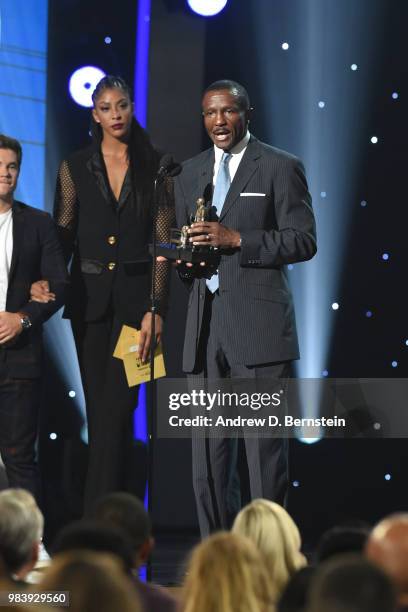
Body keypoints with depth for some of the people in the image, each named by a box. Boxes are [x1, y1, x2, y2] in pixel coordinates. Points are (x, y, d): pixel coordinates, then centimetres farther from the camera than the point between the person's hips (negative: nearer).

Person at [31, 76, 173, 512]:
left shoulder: (154, 168, 2)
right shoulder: (75, 168, 7)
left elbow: (163, 243, -2)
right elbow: (62, 236, 7)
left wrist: (156, 309, -10)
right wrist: (45, 280, -12)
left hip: (135, 296, -2)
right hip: (89, 296, 2)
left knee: (116, 407, -9)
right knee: (99, 407, 7)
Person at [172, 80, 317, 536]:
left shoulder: (280, 167, 1)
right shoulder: (190, 173, 18)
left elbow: (303, 240, -5)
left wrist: (237, 240, -15)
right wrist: (184, 261, 2)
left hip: (259, 326, -5)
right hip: (205, 325, 5)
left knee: (264, 447, -6)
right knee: (207, 451, 5)